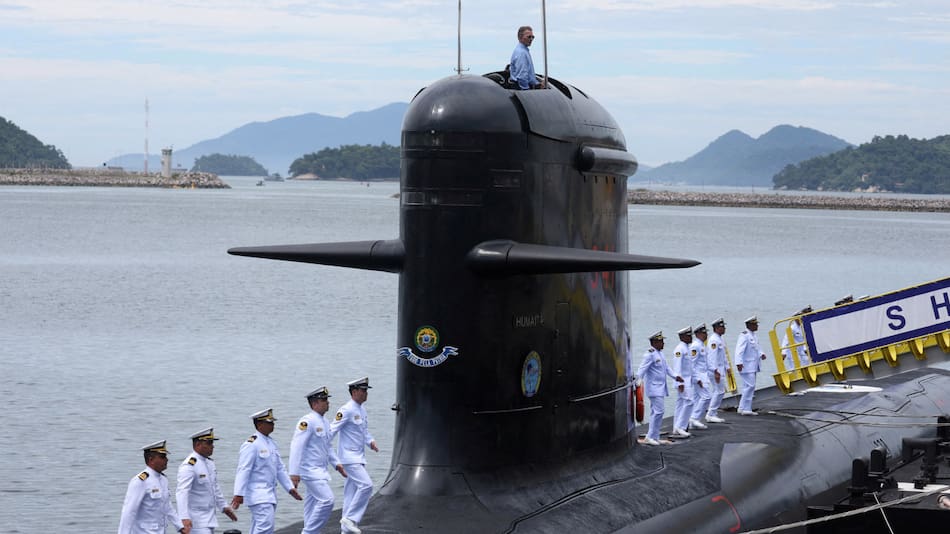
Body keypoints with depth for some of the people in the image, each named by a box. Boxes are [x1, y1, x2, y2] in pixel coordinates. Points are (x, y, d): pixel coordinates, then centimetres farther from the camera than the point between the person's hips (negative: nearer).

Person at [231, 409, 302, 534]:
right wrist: (239, 494, -24)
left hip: (270, 494, 9)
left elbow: (280, 468, 22)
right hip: (258, 494, -9)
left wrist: (290, 488, 16)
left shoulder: (272, 443, 16)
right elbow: (243, 470, -18)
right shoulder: (251, 444, -13)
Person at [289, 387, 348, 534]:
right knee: (326, 500, -16)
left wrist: (336, 463, 19)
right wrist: (294, 473, -24)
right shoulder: (307, 421, -16)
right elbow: (296, 446, -21)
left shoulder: (324, 422, 15)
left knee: (313, 502, 13)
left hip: (320, 470, 10)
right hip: (311, 470, -10)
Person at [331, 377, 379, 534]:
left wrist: (371, 442, 2)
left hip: (359, 457, 9)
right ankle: (350, 518, -12)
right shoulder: (347, 410, -15)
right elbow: (332, 430, -16)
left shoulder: (361, 410, 13)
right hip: (350, 457, -9)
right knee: (366, 485, -19)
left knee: (352, 491, 10)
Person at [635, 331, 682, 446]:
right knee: (658, 411, -14)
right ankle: (650, 437, -9)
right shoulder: (650, 354, -15)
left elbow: (666, 367, 26)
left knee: (655, 412, 11)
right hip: (654, 388, -10)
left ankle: (654, 437, 14)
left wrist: (675, 376, 22)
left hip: (661, 388, 10)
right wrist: (639, 381, -34)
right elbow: (642, 368, -23)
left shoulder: (660, 353, 15)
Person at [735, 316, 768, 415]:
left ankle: (744, 408, 16)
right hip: (746, 365, -10)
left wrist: (761, 354, 7)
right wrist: (739, 362, -33)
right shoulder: (744, 335, -15)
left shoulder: (753, 335, 16)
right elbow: (739, 350, -23)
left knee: (749, 387, 11)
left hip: (753, 366, 10)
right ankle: (744, 408, -9)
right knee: (750, 386, -13)